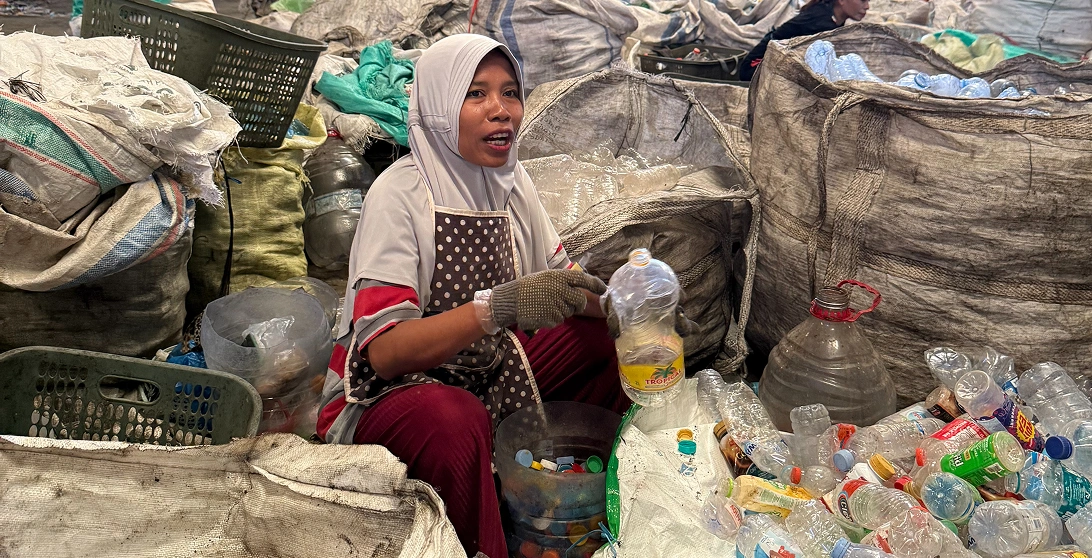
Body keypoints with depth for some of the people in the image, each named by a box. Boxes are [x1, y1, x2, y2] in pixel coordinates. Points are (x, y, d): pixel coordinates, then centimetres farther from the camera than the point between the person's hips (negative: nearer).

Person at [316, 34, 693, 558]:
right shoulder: (400, 194, -19)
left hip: (489, 372, 7)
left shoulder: (511, 181, 1)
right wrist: (497, 307, -40)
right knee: (455, 419, -38)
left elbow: (561, 285, 7)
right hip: (391, 391, -7)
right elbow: (382, 351, -27)